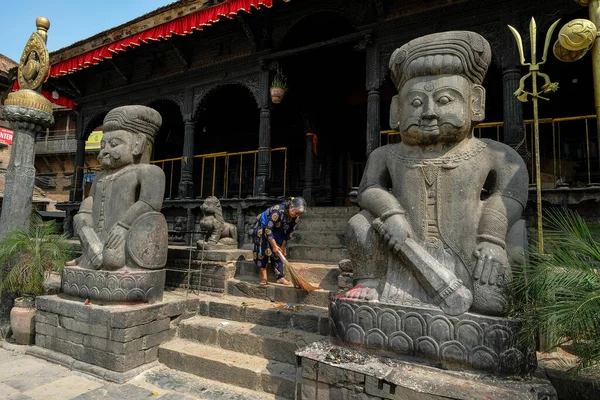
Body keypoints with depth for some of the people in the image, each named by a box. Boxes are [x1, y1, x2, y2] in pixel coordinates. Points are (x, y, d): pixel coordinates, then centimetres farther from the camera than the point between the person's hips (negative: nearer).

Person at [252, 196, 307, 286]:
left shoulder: (295, 217, -18)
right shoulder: (278, 211, -39)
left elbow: (289, 232, -6)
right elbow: (268, 229, -35)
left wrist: (283, 246, -4)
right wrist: (274, 245, -32)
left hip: (277, 231, 6)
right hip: (262, 227, -6)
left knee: (279, 252, -2)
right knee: (263, 251, -13)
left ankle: (280, 277, -1)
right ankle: (264, 277, -8)